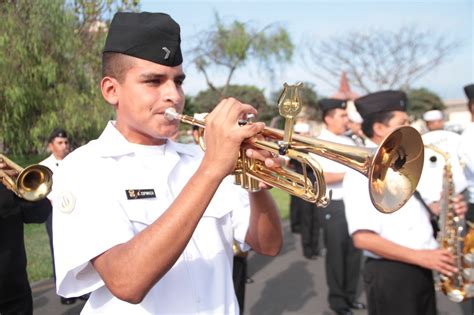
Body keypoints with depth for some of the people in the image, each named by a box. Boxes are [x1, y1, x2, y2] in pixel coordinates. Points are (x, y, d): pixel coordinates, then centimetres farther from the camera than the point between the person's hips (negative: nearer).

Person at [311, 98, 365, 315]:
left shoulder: (348, 141, 12)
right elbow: (322, 177, -21)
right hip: (333, 205, -7)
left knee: (354, 250, 12)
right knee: (336, 252, 3)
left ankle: (350, 294, 27)